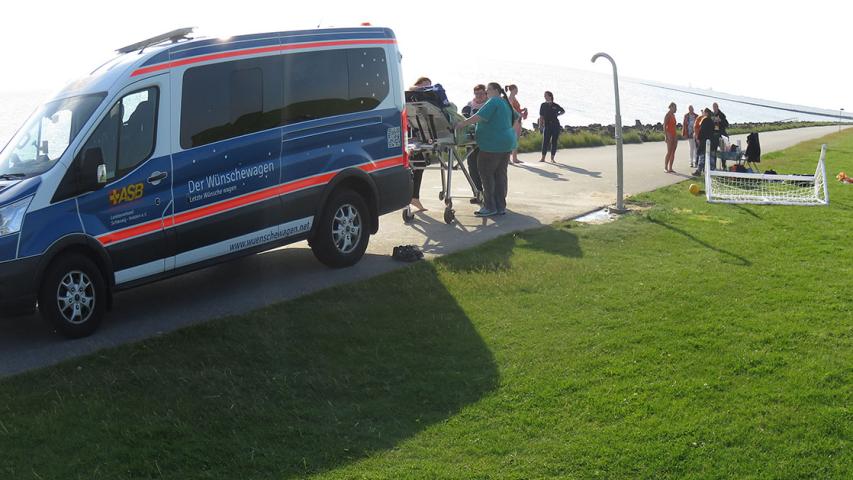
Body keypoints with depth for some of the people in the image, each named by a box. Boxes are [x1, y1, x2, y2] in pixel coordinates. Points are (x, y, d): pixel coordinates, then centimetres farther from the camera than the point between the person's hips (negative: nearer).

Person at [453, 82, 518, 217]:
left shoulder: (494, 102, -11)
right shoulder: (506, 103, 18)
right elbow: (515, 116, 32)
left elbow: (479, 116, -21)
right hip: (507, 143, 10)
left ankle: (490, 207, -4)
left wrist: (462, 123, -21)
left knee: (486, 173, -4)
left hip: (494, 144, -10)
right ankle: (501, 207, 13)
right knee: (500, 174, 11)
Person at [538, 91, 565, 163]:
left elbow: (563, 111, 22)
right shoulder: (543, 105, 6)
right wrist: (540, 124, -8)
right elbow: (541, 116, 4)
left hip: (556, 125, 1)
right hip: (547, 125, 0)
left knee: (554, 142, 1)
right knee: (545, 142, -7)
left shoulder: (555, 106, 5)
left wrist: (558, 114, 5)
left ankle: (552, 159, 7)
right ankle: (543, 158, -2)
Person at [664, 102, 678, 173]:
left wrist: (676, 136, 18)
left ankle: (670, 168, 5)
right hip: (669, 135, -8)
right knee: (669, 152, -10)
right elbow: (664, 126, -14)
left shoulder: (673, 115, 16)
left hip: (674, 135, 8)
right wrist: (666, 136, -20)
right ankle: (665, 168, -6)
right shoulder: (667, 115, -9)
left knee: (673, 152, 4)